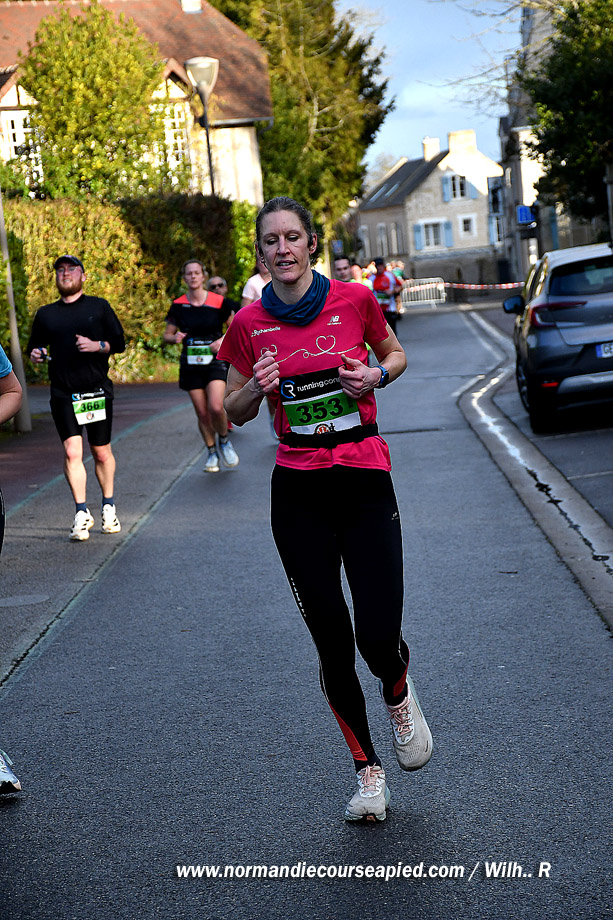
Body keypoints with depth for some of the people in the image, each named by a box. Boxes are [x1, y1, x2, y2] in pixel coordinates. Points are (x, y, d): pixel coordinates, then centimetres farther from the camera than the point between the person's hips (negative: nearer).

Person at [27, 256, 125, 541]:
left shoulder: (99, 307, 7)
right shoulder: (45, 314, 13)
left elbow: (119, 343, 5)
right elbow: (35, 347, 19)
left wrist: (96, 345, -13)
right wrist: (35, 355, -4)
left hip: (97, 390, -1)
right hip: (63, 394, 1)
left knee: (101, 453, 6)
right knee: (72, 451, -11)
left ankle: (108, 507, 23)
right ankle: (82, 513, -6)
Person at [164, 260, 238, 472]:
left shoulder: (218, 302, -3)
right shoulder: (178, 305, 1)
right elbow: (167, 334, 10)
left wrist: (224, 340, -11)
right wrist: (175, 338, -12)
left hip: (215, 361, -2)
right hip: (191, 365, 2)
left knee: (216, 407, -20)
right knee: (202, 413, 3)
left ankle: (224, 441, 9)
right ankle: (212, 453, 23)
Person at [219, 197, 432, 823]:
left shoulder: (354, 300, -2)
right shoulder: (250, 323, 0)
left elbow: (396, 355, 16)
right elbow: (235, 413, 10)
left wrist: (376, 376, -6)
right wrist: (257, 386, -12)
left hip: (365, 485, -1)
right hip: (298, 494, 1)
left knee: (379, 638, -10)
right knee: (333, 644, 2)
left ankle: (398, 696, 28)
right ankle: (366, 769, 21)